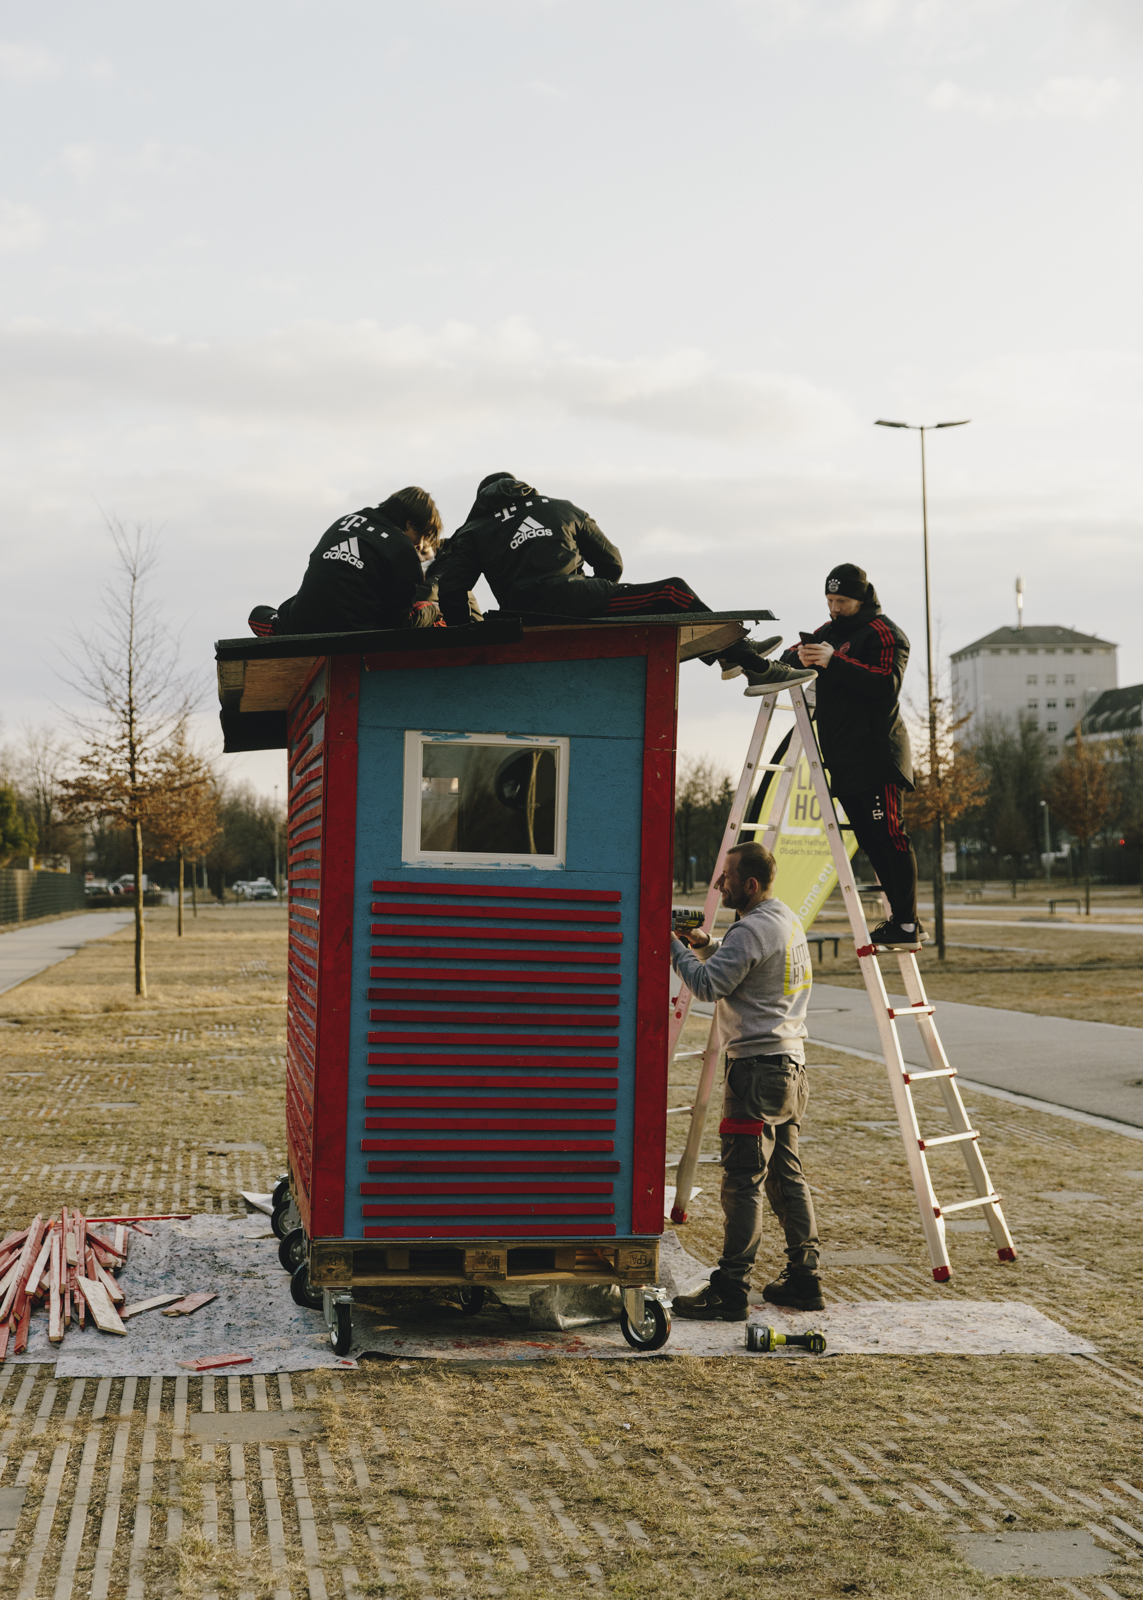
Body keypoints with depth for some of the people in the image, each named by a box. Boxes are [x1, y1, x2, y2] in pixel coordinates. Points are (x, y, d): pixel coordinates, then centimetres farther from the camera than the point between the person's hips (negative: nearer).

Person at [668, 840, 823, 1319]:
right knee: (786, 1176, 14)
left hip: (757, 1067, -10)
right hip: (791, 1064, 10)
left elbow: (707, 985, -20)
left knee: (743, 1182, -7)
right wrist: (707, 945, 10)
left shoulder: (752, 929, -16)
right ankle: (804, 1279, 18)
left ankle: (729, 1291, -6)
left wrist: (674, 947, -9)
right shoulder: (787, 920, 15)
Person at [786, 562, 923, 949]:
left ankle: (908, 925, -13)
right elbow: (788, 659, 19)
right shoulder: (829, 631, 21)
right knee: (869, 840, 8)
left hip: (877, 755, -8)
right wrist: (799, 655, -6)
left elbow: (887, 684, -19)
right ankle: (899, 917, 13)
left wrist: (834, 662, -25)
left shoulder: (884, 633, -5)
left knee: (889, 836, -12)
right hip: (844, 758, 8)